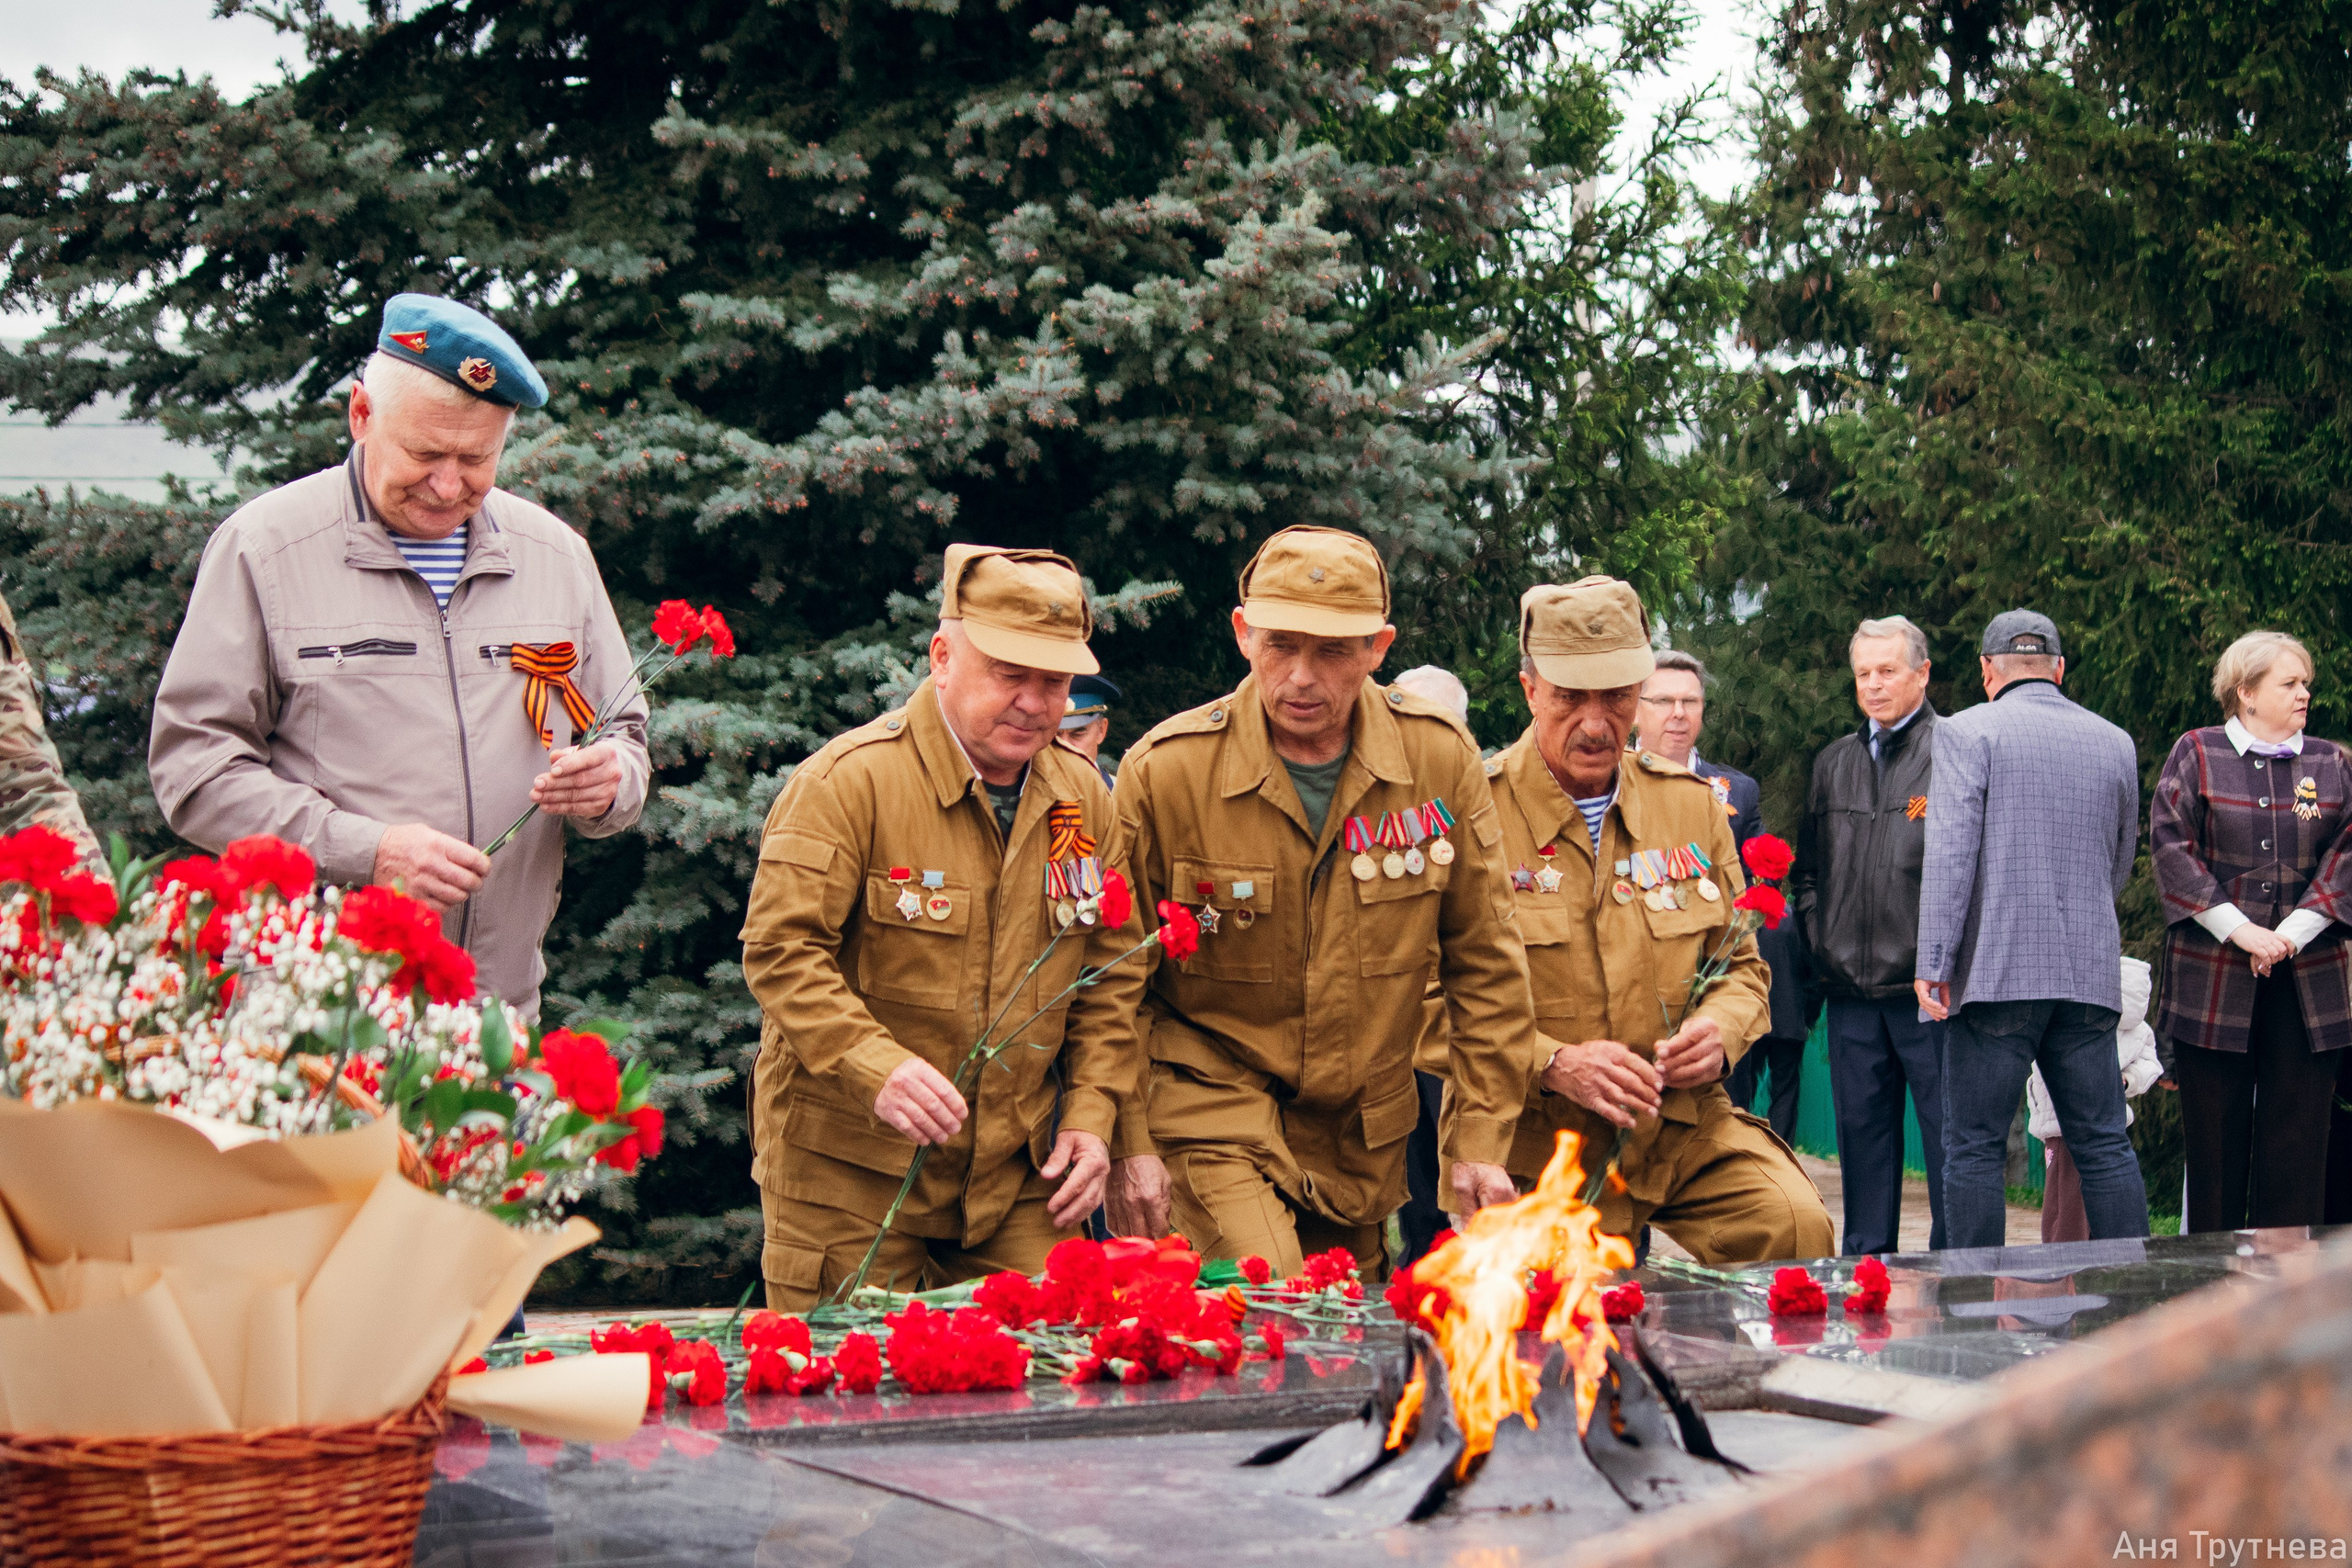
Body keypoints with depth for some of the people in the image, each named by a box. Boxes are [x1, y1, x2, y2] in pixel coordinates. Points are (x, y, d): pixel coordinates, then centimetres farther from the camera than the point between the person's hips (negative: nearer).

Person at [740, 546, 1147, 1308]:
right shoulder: (849, 780, -12)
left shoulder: (1084, 798, 7)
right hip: (847, 1163, -4)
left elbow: (1112, 975, 14)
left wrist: (1090, 1115, 3)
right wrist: (877, 1068, -28)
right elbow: (781, 949, -16)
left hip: (1018, 1172, 5)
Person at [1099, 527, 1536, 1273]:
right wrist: (1129, 1143, -9)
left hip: (1364, 1137, 4)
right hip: (1212, 1111, -3)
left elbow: (1484, 962, 3)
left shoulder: (1441, 758, -6)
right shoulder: (1164, 770, -12)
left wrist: (1481, 1139, 0)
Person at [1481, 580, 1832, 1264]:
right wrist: (1553, 1065, -21)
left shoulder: (1691, 803, 12)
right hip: (1531, 1143, -3)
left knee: (1796, 1225, -21)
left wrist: (1720, 1030, -1)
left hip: (1683, 1128, 3)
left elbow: (1742, 966, 22)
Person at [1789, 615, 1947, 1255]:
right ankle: (1864, 1268, 17)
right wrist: (1820, 940, 9)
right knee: (1861, 1131, 10)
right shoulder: (1833, 762, 16)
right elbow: (1806, 870, 23)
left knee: (1948, 1129, -3)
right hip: (1852, 988, 5)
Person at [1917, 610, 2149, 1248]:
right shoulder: (2116, 743, 13)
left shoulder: (1967, 732, -2)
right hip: (2091, 976, 4)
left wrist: (1934, 962, -11)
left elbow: (1950, 854, -12)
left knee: (1975, 1150, 0)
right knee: (2104, 1145, 8)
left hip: (1996, 972, -4)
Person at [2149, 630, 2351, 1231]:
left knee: (2298, 1131, 0)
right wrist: (2242, 931, -12)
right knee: (2215, 1134, 1)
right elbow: (2172, 848, -6)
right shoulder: (2196, 754, 3)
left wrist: (2292, 933, -10)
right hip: (2214, 976, -2)